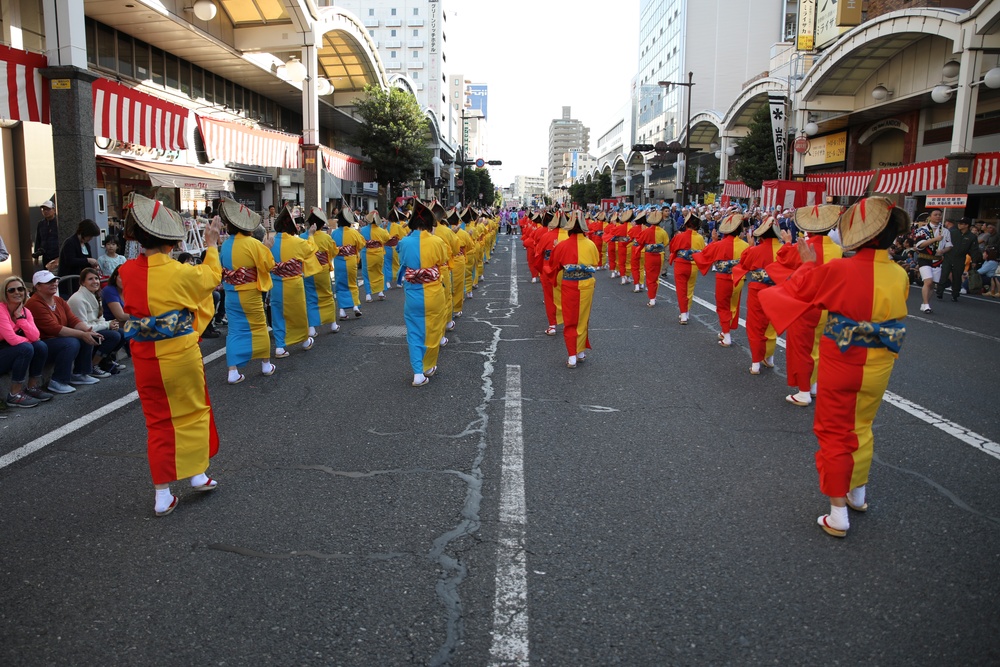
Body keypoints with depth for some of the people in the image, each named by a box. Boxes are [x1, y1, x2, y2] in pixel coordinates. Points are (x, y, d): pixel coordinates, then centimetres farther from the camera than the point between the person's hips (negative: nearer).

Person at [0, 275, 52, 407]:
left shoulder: (26, 311, 2)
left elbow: (35, 337, -14)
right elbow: (12, 339, -27)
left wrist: (20, 317, -16)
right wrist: (29, 340, -9)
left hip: (14, 355, 7)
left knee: (41, 346, -13)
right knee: (26, 348, -28)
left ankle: (32, 388, -1)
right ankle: (14, 395, -21)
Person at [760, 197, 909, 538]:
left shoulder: (839, 271, -21)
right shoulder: (900, 276, -5)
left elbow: (794, 289, -8)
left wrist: (809, 264, 8)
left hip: (841, 366, -4)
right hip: (878, 369, 5)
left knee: (834, 433, 8)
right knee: (862, 428, 24)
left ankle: (838, 513, 10)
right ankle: (858, 493, 40)